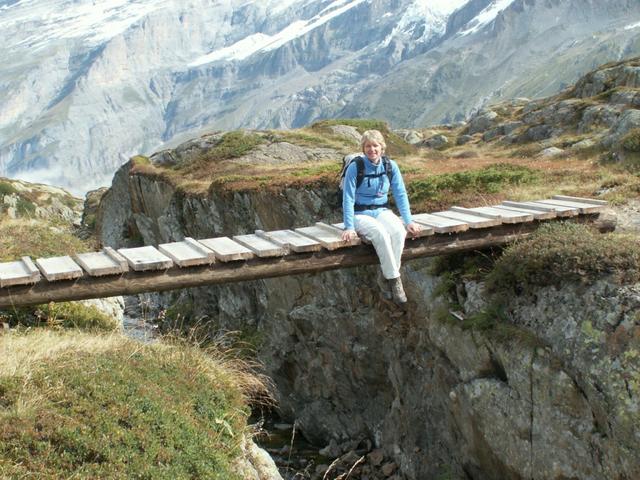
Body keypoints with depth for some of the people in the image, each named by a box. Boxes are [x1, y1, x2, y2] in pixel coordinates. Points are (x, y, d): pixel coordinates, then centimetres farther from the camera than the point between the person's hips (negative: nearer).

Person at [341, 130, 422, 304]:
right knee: (381, 234, -34)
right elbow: (348, 199, -11)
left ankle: (385, 278, -20)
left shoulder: (391, 166, 1)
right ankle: (394, 279, -23)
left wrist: (409, 221, -5)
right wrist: (349, 227, -18)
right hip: (360, 214, -3)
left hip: (382, 211, 4)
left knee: (399, 232, -29)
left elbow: (400, 195, 3)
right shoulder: (355, 167, -10)